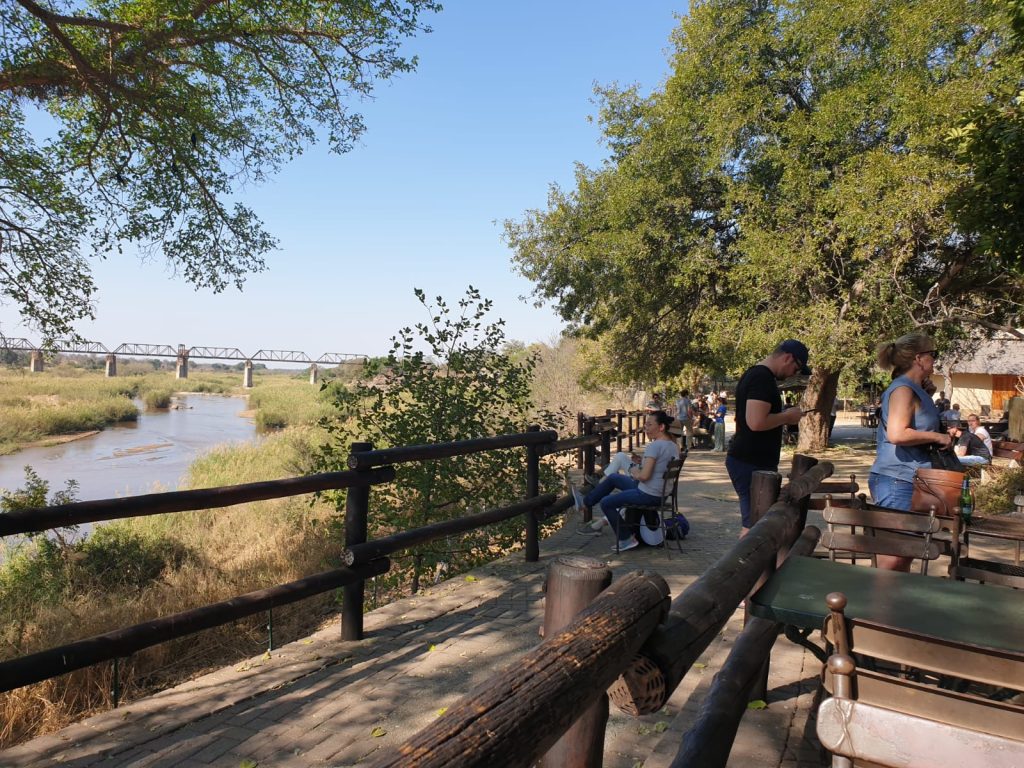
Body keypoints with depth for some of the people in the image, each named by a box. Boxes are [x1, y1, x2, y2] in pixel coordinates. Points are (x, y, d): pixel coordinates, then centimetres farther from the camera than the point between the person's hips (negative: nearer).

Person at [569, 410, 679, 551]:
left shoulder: (654, 446, -24)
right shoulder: (674, 446, 5)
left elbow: (644, 476, -29)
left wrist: (635, 472, -7)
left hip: (647, 495, -10)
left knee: (605, 502, 5)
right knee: (612, 478, 22)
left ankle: (626, 539, 16)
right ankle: (586, 503, 37)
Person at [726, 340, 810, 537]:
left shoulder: (754, 374, 15)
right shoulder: (763, 378, -18)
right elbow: (756, 422, -28)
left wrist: (783, 417, 14)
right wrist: (787, 416, -12)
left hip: (747, 461, 11)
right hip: (751, 465, -11)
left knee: (752, 523, 19)